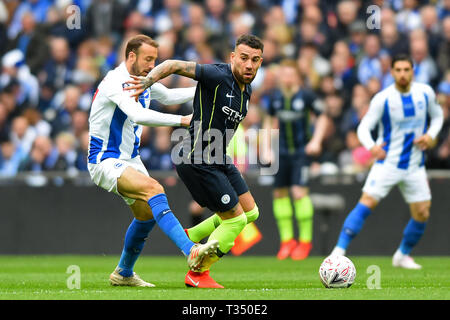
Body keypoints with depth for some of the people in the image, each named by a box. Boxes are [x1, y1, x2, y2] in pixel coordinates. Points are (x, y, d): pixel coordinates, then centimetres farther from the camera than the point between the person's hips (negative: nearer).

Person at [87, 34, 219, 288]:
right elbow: (138, 115, -37)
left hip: (130, 160, 10)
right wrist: (181, 120, -38)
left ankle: (124, 273, 30)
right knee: (154, 189, -29)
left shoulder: (144, 81, 7)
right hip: (105, 161, -10)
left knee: (147, 214, 11)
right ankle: (191, 252, -40)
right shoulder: (116, 82, -21)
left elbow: (168, 96, 28)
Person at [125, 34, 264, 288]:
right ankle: (197, 274, 8)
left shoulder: (247, 89, 7)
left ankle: (191, 237, 25)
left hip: (219, 161, 9)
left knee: (250, 212, 14)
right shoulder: (217, 76, -20)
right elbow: (175, 66, -24)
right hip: (198, 161, -9)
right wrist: (149, 80, -40)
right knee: (236, 219, -5)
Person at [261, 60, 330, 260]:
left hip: (301, 151, -4)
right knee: (279, 193, 4)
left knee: (299, 192, -14)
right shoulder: (274, 97, 3)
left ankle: (305, 240, -4)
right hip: (281, 152, 4)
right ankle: (287, 239, 16)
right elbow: (270, 121, 18)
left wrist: (316, 141, -8)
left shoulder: (305, 96, -8)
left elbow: (322, 118, 2)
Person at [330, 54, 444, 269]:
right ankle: (339, 250, -18)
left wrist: (431, 135, -5)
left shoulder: (425, 93, -2)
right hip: (387, 163, -4)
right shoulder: (382, 99, -12)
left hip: (415, 166, 4)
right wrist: (371, 146, -34)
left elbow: (437, 116, 15)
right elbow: (364, 127, -13)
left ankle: (402, 255, 27)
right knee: (366, 204, -18)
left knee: (422, 215, 4)